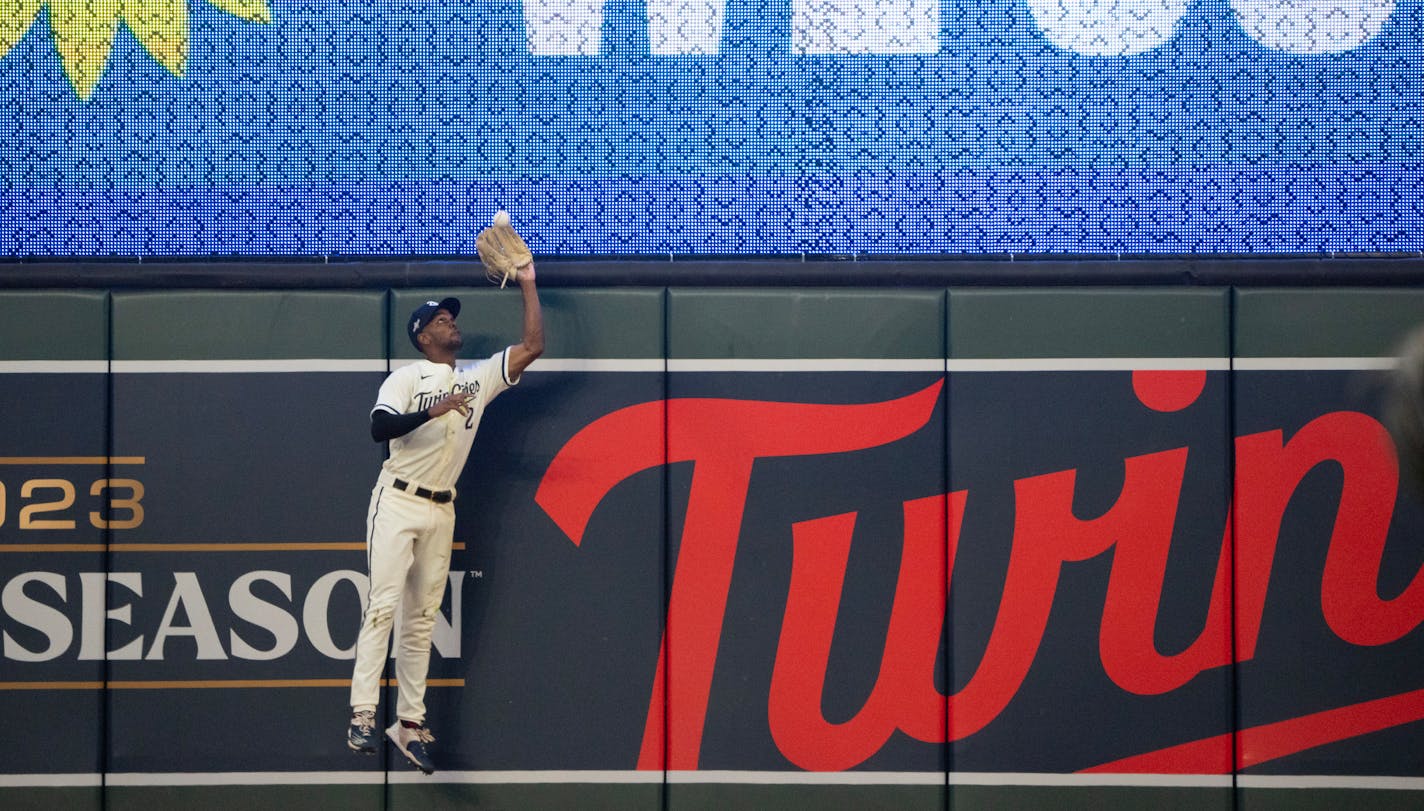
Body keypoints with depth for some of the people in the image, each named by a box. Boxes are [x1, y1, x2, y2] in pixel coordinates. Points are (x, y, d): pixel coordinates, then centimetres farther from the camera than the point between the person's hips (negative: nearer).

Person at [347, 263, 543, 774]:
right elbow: (380, 428, -19)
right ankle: (362, 717, -18)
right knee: (384, 605, -14)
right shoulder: (405, 380, -3)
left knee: (422, 617, 5)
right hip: (398, 503, -5)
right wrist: (432, 411, -30)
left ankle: (410, 723, 7)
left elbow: (532, 348, 5)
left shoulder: (479, 379, 11)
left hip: (441, 511, 5)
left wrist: (527, 285, 4)